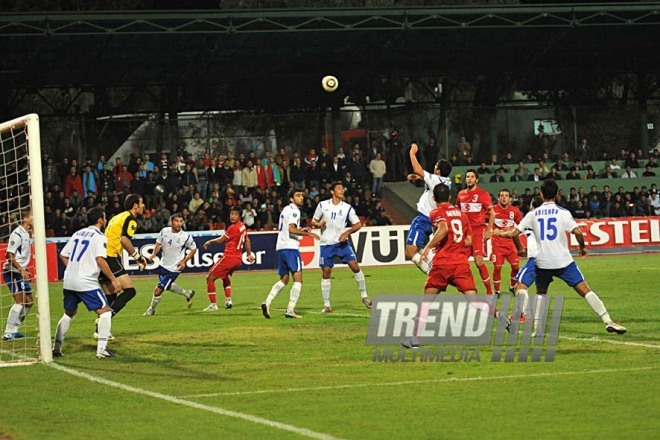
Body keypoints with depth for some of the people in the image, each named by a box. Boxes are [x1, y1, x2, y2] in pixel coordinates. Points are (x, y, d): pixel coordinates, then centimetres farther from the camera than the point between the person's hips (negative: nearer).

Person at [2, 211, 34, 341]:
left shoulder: (26, 234, 13)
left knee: (29, 301, 11)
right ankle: (8, 333, -12)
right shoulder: (17, 234, -16)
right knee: (20, 301, -14)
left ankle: (14, 330, 16)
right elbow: (10, 255, -20)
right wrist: (21, 270, -24)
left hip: (21, 272, 10)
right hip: (12, 272, -10)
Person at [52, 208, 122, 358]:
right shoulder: (99, 237, -6)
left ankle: (56, 347, 20)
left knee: (69, 313, 23)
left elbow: (63, 255, 17)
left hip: (69, 282, 7)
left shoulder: (78, 233, 16)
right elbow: (100, 260, -18)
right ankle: (101, 349, -10)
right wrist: (113, 280, -13)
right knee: (105, 312, 0)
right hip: (86, 283, -7)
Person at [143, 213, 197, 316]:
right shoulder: (164, 231, -9)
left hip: (174, 268, -6)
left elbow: (193, 249, -3)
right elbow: (159, 243, 9)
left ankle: (152, 309, 20)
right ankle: (188, 294, 49)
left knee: (158, 290, -6)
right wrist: (154, 254, -6)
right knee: (168, 286, 26)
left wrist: (184, 261, -11)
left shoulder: (186, 237, -19)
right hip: (163, 265, 6)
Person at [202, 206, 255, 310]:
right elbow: (247, 241, 26)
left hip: (228, 257, -9)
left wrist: (210, 242, 11)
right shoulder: (243, 227, 10)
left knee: (210, 278, -3)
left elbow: (220, 240, -8)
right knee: (225, 276, 35)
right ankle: (228, 300, 23)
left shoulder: (233, 228, -17)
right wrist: (249, 254, 40)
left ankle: (213, 305, -6)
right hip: (238, 258, 9)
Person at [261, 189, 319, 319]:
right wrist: (307, 234, -16)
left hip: (280, 248, 9)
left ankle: (267, 302, 1)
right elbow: (291, 229, -20)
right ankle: (290, 310, -15)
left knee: (284, 279, 17)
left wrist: (300, 230, 25)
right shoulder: (294, 210, -8)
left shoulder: (286, 209, 22)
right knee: (298, 280, -7)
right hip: (290, 247, -9)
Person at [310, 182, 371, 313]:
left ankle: (364, 295, 2)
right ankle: (326, 305, 7)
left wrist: (347, 233, -13)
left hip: (342, 242, 0)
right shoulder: (323, 205, 1)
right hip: (326, 244, 0)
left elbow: (358, 224, 2)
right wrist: (318, 224, -14)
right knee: (326, 273, -1)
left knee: (355, 266, -13)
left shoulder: (347, 208, 0)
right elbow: (313, 221, 9)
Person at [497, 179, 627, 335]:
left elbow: (514, 233, 6)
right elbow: (577, 232, -13)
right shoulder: (562, 212, -3)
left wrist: (502, 233, 28)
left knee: (540, 294, 22)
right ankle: (608, 321, -11)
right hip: (563, 260, -2)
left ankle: (536, 328, 10)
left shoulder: (533, 214, 5)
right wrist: (582, 247, 5)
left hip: (542, 262, 2)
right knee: (585, 290, -3)